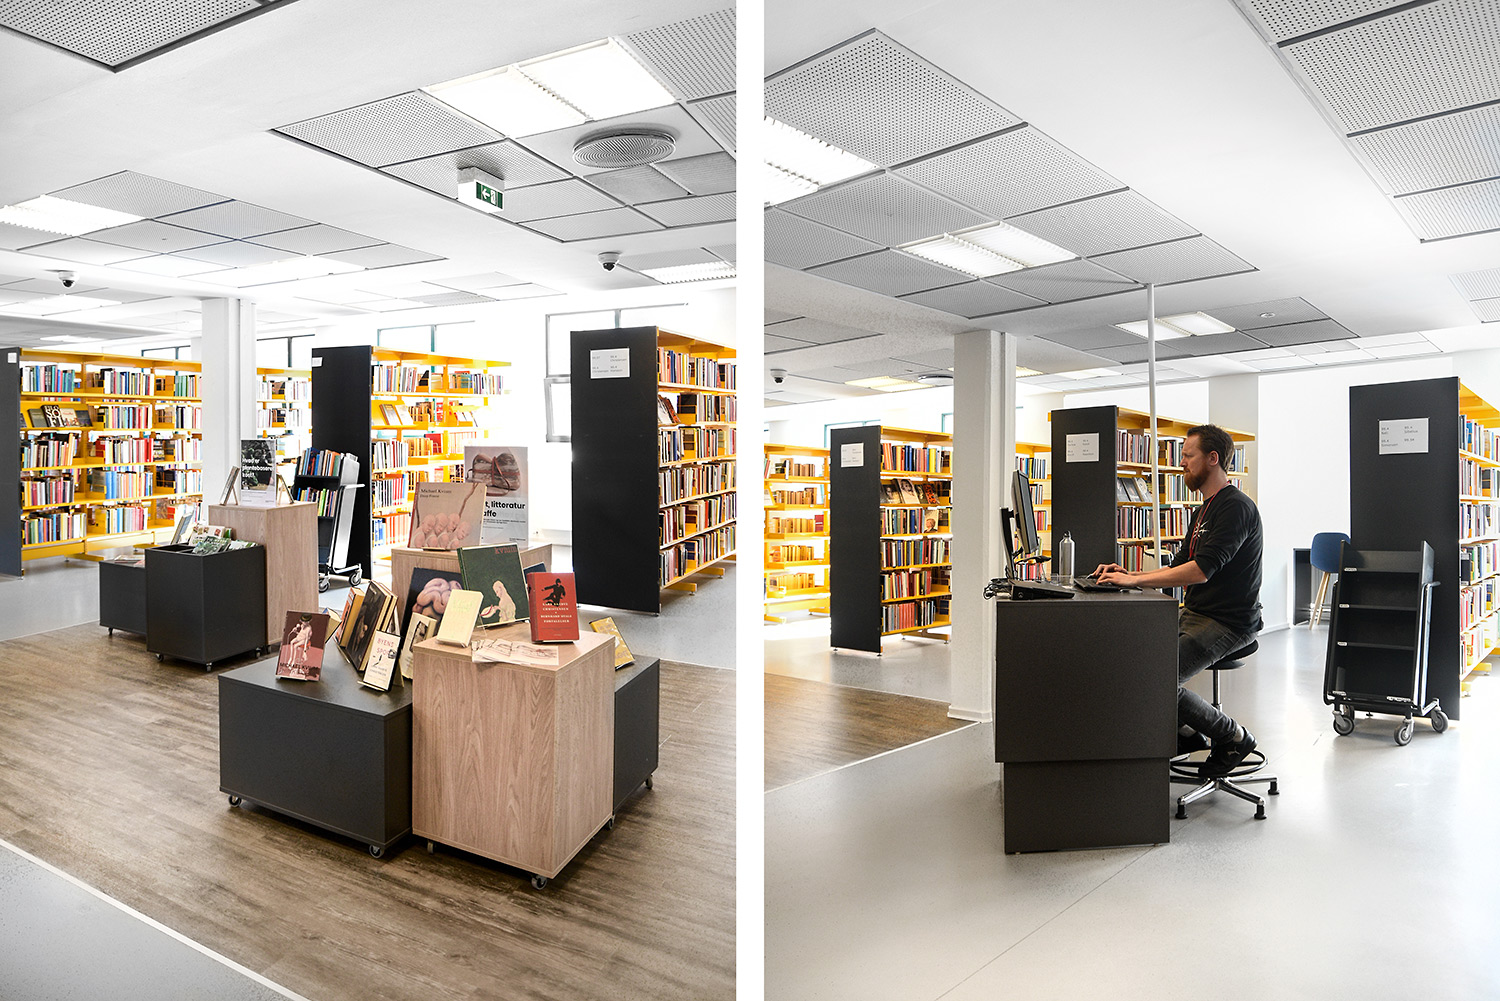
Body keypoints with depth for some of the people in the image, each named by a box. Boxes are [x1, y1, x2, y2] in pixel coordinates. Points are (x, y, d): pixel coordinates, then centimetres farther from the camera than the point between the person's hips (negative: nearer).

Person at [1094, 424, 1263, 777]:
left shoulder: (1236, 507, -15)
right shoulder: (1203, 511, 17)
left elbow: (1201, 570, -26)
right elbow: (1179, 569, 19)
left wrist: (1136, 580, -25)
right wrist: (1129, 574, 6)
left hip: (1227, 623, -10)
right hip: (1193, 614, 10)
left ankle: (1232, 737, 1)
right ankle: (1186, 732, 11)